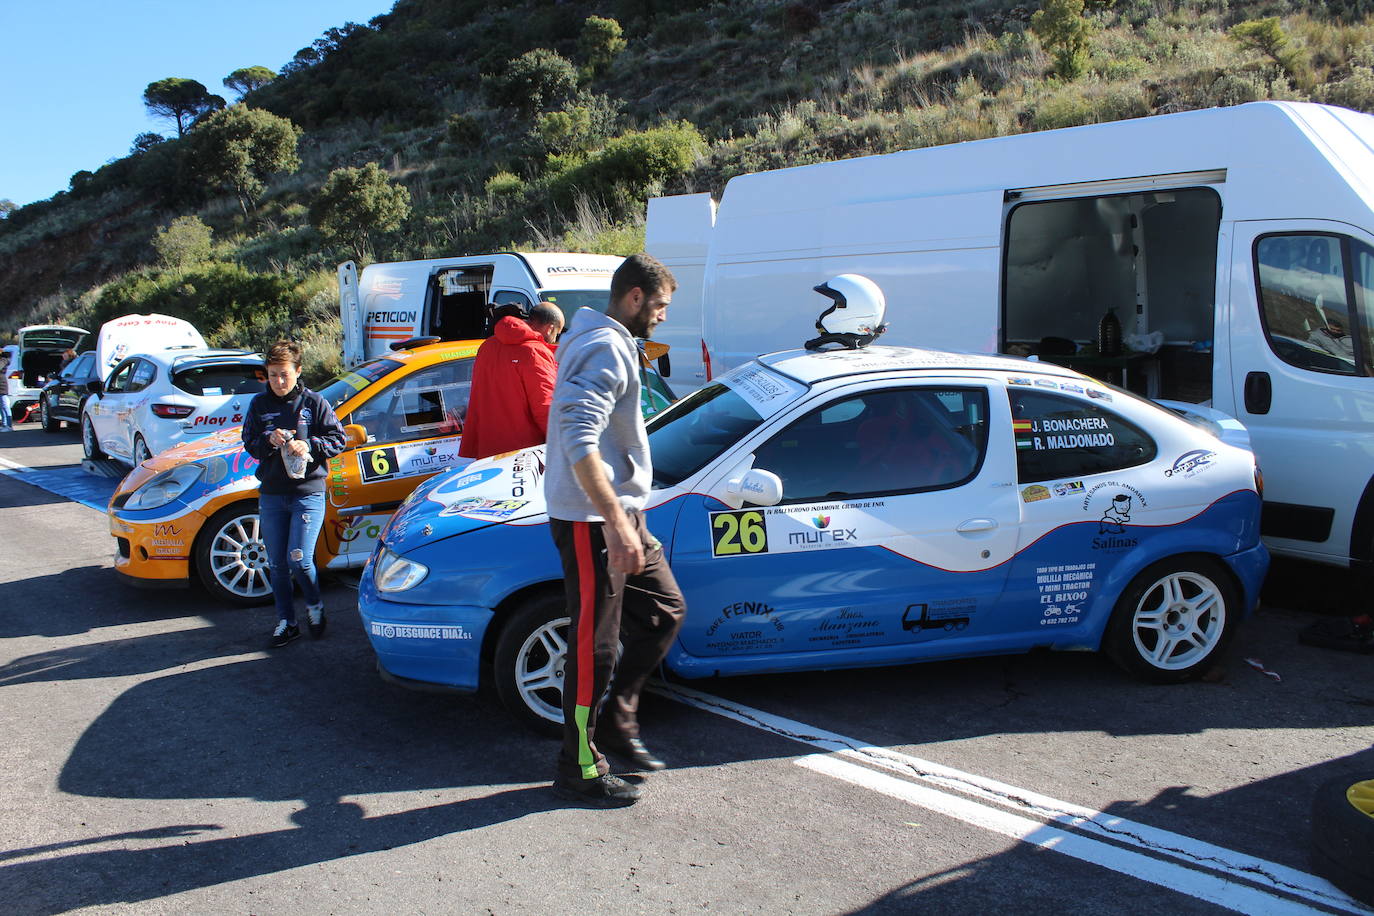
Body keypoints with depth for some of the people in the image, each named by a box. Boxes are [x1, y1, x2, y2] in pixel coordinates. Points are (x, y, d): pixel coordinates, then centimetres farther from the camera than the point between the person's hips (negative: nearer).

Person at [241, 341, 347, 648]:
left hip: (308, 493, -4)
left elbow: (337, 439, -2)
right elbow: (249, 444, 7)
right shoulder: (259, 404, 7)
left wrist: (309, 445, -19)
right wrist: (269, 441, -14)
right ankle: (286, 622, 21)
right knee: (277, 564, 8)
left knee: (298, 559, -11)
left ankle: (315, 607, 16)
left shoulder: (313, 403, -2)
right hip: (271, 494, 4)